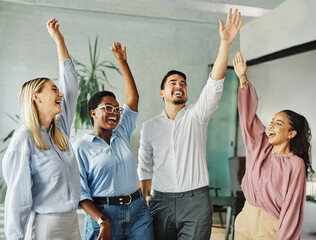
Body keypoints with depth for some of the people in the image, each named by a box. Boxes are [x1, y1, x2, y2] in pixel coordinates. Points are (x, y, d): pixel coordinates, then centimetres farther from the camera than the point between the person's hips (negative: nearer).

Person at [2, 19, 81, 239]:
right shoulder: (24, 139, -13)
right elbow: (18, 195, -13)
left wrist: (59, 40, 17)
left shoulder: (60, 128, 7)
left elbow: (70, 82, 13)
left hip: (72, 221, 7)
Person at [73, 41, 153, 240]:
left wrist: (123, 62, 10)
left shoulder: (122, 134, 12)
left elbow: (133, 98, 10)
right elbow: (81, 192, -6)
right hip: (103, 214, -4)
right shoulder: (81, 147, -2)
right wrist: (102, 221, -17)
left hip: (138, 210, 4)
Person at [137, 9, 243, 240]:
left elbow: (215, 84, -11)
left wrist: (225, 42, -21)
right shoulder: (149, 126, 8)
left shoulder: (197, 115, 2)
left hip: (196, 201, -1)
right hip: (161, 202, 2)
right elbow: (145, 167, 14)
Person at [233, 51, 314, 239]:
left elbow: (292, 205, -12)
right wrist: (243, 78, -5)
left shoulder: (295, 164, -11)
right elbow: (248, 114, 0)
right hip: (245, 221, 5)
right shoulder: (260, 147, 3)